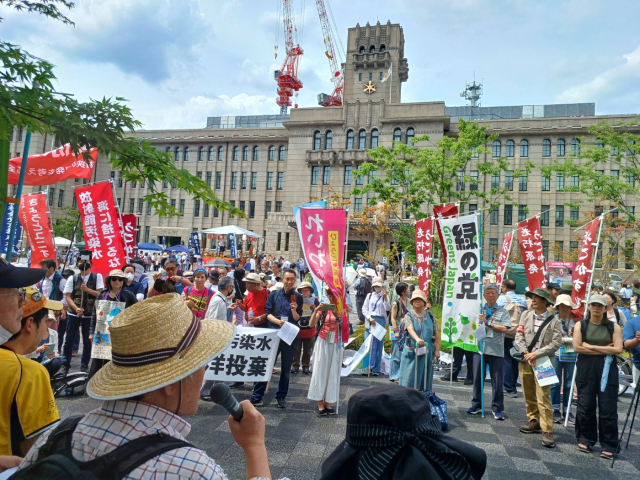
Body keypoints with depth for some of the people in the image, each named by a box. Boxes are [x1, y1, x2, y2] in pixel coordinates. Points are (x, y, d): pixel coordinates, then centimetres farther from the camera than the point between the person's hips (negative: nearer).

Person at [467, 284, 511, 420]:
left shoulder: (503, 311, 4)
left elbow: (504, 329, -8)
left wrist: (487, 323, -9)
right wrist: (478, 324, -8)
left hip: (496, 350, -2)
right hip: (479, 347, 2)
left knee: (497, 380, 2)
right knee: (477, 378, 9)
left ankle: (497, 408, 13)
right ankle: (476, 404, 22)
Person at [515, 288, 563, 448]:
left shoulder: (554, 321, -3)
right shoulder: (526, 315, 7)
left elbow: (556, 343, -10)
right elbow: (519, 336, 3)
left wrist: (536, 354, -16)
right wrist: (526, 353, -10)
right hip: (525, 361, 4)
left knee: (543, 397, -9)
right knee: (528, 394, 13)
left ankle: (547, 431, -4)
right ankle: (534, 421, 28)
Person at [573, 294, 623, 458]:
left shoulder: (614, 327, 3)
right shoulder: (581, 325, 3)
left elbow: (618, 349, -8)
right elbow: (577, 347, -8)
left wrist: (591, 347, -11)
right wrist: (604, 350, -10)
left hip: (607, 371, 0)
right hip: (586, 371, 0)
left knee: (608, 409, 1)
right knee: (585, 406, 6)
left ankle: (609, 445, 13)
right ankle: (586, 439, 22)